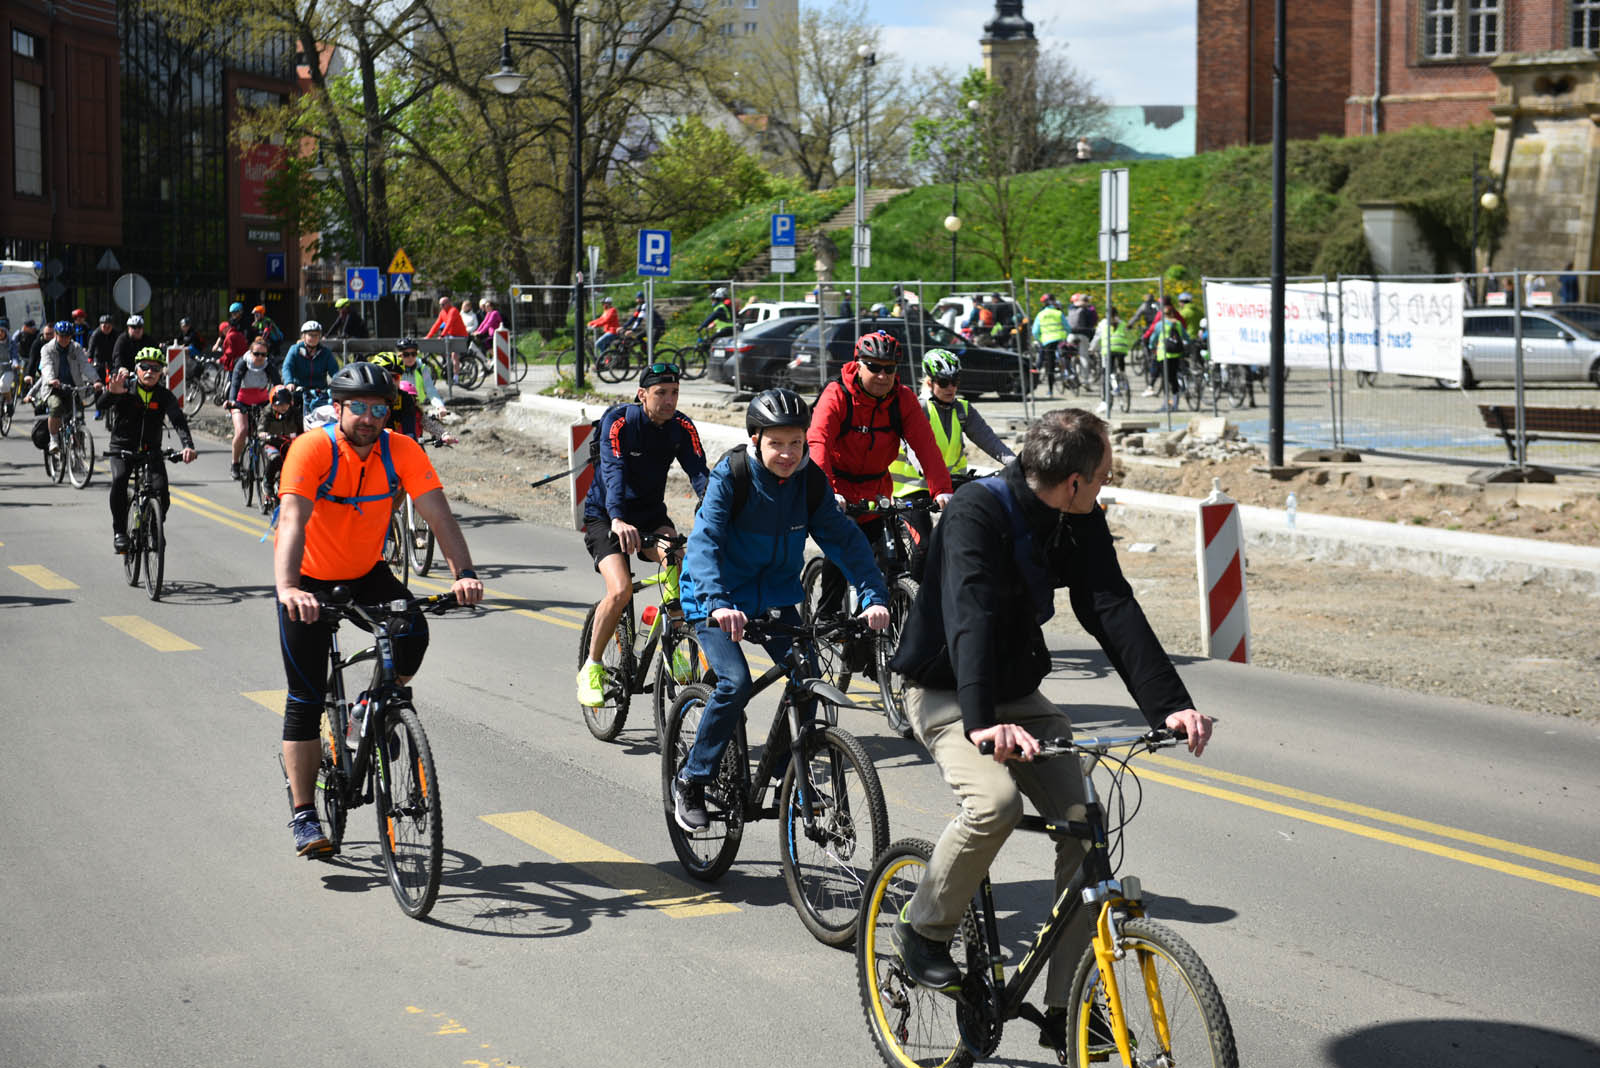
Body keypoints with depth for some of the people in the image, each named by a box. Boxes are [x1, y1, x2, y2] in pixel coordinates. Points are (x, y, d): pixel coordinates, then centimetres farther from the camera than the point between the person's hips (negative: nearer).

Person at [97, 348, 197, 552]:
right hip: (122, 448, -1)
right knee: (119, 481, -29)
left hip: (152, 450, 1)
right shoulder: (125, 388, -9)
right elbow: (101, 406, -23)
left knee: (161, 490, -19)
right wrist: (112, 393, -46)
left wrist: (188, 445, -39)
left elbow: (178, 420, -20)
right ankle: (119, 532, -17)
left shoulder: (165, 396, -6)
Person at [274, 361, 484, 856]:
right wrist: (288, 588, -52)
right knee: (305, 699, -5)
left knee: (413, 633, -25)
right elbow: (292, 522, -37)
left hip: (365, 574, 3)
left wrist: (463, 573, -38)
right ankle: (303, 815, 3)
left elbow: (438, 514, -21)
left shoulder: (401, 452, -15)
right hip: (308, 579, -3)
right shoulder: (312, 449, -25)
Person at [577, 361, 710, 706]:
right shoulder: (619, 421, -21)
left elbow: (699, 473, -18)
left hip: (650, 514, 4)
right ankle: (591, 668, -5)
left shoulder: (681, 427, -8)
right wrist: (618, 520, -52)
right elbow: (613, 471, -35)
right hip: (606, 516, -4)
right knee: (620, 590, -25)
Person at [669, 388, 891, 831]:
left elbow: (843, 539, -9)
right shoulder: (731, 475, -20)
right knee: (736, 682, -23)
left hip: (776, 597, 5)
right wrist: (718, 603, -47)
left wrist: (874, 595, -24)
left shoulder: (808, 481, -7)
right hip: (719, 600, -5)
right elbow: (705, 541, -30)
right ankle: (691, 781, -5)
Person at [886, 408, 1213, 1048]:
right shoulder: (978, 512, -25)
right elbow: (970, 616, -39)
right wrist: (983, 722, -54)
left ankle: (1066, 1007, -2)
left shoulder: (1081, 523, -6)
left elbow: (1113, 611, -14)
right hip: (947, 693, -6)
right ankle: (923, 930, -7)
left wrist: (1170, 705, -27)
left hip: (1019, 694, 6)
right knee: (997, 800, -32)